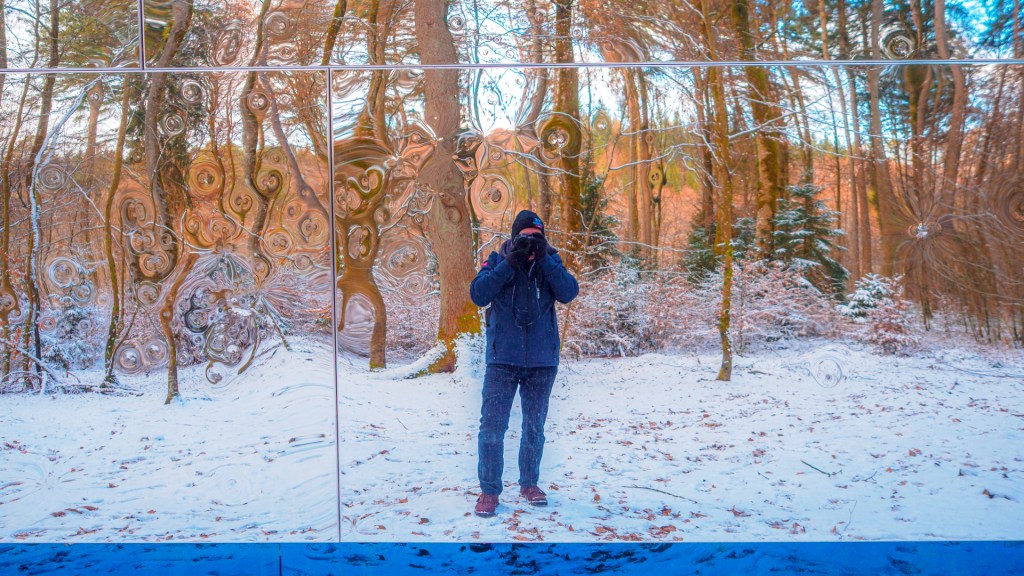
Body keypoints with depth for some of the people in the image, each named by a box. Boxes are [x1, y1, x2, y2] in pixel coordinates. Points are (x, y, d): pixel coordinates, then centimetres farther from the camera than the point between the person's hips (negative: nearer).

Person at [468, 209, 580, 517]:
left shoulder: (550, 260, 3)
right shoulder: (498, 260, 0)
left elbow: (569, 292, -11)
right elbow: (478, 294, -14)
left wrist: (545, 260, -18)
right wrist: (510, 264, -19)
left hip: (542, 359, 2)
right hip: (503, 358, -2)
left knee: (535, 426, 13)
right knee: (492, 425, -5)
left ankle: (529, 483, 29)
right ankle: (489, 490, 7)